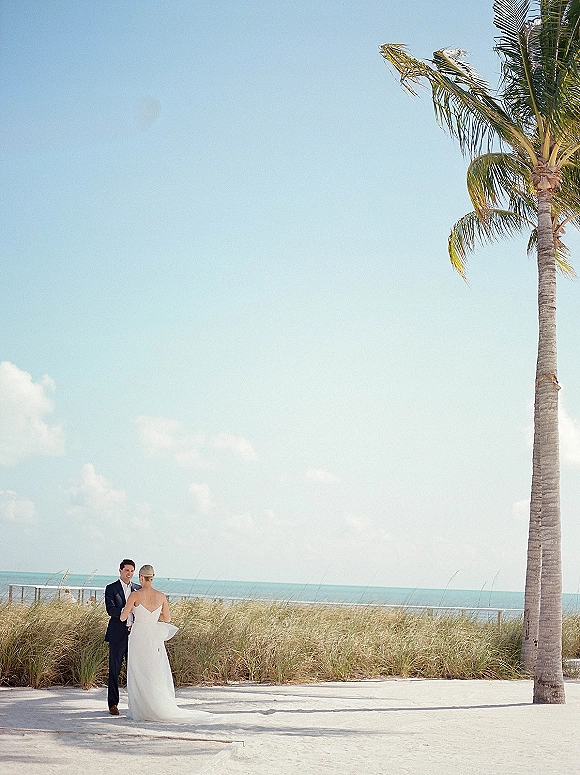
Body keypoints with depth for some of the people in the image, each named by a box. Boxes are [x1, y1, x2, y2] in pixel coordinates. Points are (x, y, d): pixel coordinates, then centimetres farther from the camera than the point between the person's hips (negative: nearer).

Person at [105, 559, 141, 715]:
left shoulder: (138, 589, 13)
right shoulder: (111, 589, 1)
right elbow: (110, 610, -12)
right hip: (117, 635, -3)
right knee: (114, 670, 0)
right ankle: (113, 704, 6)